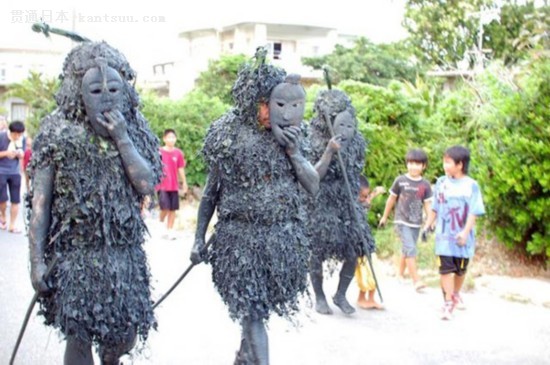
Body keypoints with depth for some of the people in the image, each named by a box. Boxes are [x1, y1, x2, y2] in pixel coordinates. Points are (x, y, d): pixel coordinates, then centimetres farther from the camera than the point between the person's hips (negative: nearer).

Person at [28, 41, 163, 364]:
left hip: (125, 252, 3)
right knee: (79, 336, 0)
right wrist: (37, 260, -9)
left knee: (127, 336, 9)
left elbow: (148, 184, -10)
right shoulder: (58, 134, -6)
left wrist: (121, 138, -16)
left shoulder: (135, 131, 3)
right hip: (75, 253, -3)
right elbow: (40, 203, -5)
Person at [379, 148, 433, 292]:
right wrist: (385, 217, 11)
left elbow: (427, 204, 2)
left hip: (416, 223, 3)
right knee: (410, 249, -14)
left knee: (406, 250, 15)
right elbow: (391, 199, 5)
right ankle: (416, 280, -17)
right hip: (402, 221, -3)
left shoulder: (425, 185, 0)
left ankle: (401, 275, 33)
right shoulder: (400, 180, -5)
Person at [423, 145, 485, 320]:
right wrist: (427, 226, 7)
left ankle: (456, 294, 38)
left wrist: (465, 232, -20)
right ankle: (448, 303, -3)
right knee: (446, 268, -7)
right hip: (444, 235, 1)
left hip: (462, 237, -1)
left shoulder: (471, 185, -7)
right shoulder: (441, 182, 3)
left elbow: (474, 212, -10)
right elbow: (435, 208, 11)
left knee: (461, 270, 14)